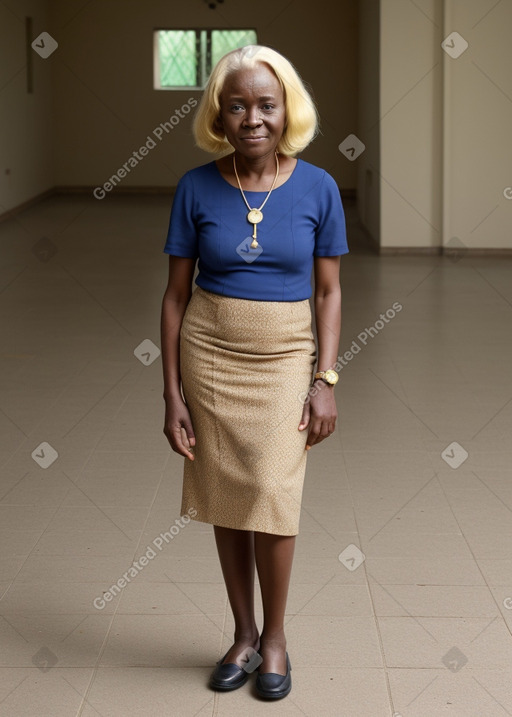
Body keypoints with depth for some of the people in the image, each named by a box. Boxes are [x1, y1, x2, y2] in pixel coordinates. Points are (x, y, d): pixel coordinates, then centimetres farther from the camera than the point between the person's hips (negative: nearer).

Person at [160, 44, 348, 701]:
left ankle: (275, 636, 13)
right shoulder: (196, 187, -4)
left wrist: (325, 380, -5)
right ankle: (244, 635, 24)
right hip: (209, 356, 1)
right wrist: (172, 392, -3)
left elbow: (328, 292, 2)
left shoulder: (317, 187, -4)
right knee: (225, 501, 7)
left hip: (284, 358, -1)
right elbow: (176, 294, 0)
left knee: (271, 497, -8)